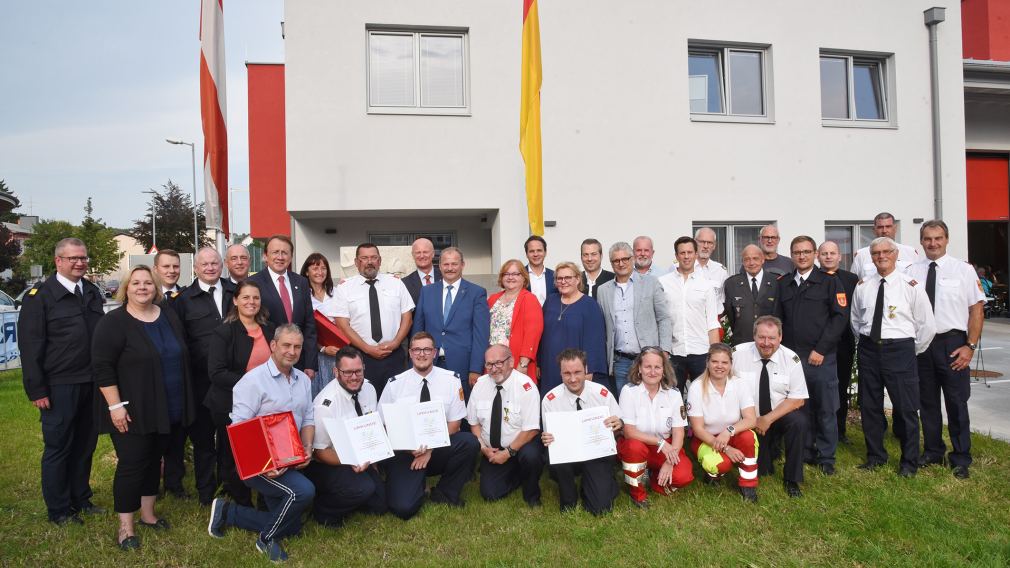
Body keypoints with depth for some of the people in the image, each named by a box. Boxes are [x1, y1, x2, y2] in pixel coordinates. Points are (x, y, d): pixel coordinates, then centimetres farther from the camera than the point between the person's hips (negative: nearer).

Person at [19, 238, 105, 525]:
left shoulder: (93, 292, 10)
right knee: (58, 448, 7)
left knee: (85, 445, 15)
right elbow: (30, 346, -10)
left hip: (91, 383, 5)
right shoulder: (39, 295, -8)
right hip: (59, 387, -5)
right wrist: (36, 390, -13)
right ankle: (59, 510, 21)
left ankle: (81, 499, 30)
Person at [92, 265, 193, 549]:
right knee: (131, 464, -1)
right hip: (132, 412, -6)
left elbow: (182, 357, 14)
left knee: (154, 460, 15)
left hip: (166, 410, 6)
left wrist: (183, 402, 13)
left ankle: (148, 513, 30)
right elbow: (102, 368, -15)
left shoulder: (170, 317, 7)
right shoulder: (113, 323, -11)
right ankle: (125, 526, 13)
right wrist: (115, 405, -19)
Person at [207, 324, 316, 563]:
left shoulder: (303, 380, 8)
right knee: (304, 491, -29)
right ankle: (267, 539, -2)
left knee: (291, 526, 9)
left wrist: (307, 449, -7)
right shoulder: (253, 380, -14)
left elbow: (308, 420, 11)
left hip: (289, 462, 8)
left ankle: (228, 512, 21)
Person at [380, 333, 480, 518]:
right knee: (403, 508, -22)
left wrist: (430, 449, -12)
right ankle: (418, 485, 16)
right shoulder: (395, 384, -3)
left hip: (440, 448, 2)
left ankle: (445, 493, -3)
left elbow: (454, 423, 0)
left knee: (469, 441, -28)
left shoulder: (451, 380, -2)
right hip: (405, 452, -1)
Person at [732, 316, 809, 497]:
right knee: (758, 471, -9)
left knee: (799, 421, -31)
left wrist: (768, 419, -20)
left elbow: (797, 399, -10)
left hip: (780, 416, 1)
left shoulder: (791, 359, -11)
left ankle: (792, 480, -13)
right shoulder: (738, 353, -13)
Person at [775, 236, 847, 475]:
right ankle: (805, 453, 20)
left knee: (826, 409, 4)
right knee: (800, 408, 8)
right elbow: (778, 319, 11)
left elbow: (840, 316, -5)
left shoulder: (830, 282, 1)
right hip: (791, 357, 3)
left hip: (822, 357, -2)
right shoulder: (783, 283, 10)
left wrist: (821, 350, -10)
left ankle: (826, 457, 16)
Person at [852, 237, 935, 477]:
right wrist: (866, 343, 13)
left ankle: (909, 462, 18)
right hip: (868, 350, 4)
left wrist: (913, 351, 4)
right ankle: (875, 456, 28)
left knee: (906, 408, 1)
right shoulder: (862, 286, 5)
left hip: (899, 351, -3)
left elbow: (927, 324, -1)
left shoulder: (911, 286, -5)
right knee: (869, 406, 11)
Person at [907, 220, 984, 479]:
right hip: (920, 343, 3)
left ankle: (961, 459, 20)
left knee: (957, 403, 5)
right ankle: (932, 452, 30)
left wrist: (970, 346, -9)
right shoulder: (911, 272, 3)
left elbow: (976, 309, -4)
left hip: (952, 343, -2)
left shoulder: (963, 270, -3)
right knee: (927, 401, 14)